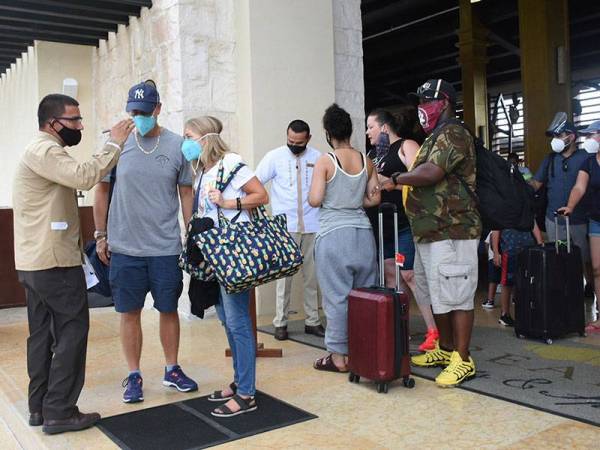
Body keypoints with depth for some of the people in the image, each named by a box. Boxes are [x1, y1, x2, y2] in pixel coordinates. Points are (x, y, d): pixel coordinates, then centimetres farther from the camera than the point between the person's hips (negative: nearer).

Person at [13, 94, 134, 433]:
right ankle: (60, 412, 0)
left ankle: (40, 408, 19)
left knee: (43, 334, 12)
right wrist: (114, 145, -21)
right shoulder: (45, 150, -14)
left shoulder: (44, 150, 21)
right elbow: (84, 176, -29)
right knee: (73, 330, -5)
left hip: (37, 261, 11)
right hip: (54, 261, -11)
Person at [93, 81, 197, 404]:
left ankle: (172, 370, 28)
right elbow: (102, 190, 7)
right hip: (125, 247, 0)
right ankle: (134, 376, 23)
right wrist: (101, 236, 5)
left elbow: (186, 193, 6)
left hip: (166, 247, 0)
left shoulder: (177, 145, 0)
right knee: (130, 313, 8)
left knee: (169, 310, 11)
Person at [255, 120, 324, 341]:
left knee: (312, 275, 7)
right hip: (286, 227, -2)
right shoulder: (274, 157, 0)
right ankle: (280, 322, 10)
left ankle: (312, 321, 17)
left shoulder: (317, 157, 4)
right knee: (284, 275, 0)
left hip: (312, 226, 2)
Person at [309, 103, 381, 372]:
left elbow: (314, 200, -11)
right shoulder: (366, 161, 6)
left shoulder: (325, 161, -7)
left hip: (333, 234, -5)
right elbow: (374, 198, 9)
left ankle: (339, 356, 10)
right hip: (363, 232, 5)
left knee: (337, 297, 2)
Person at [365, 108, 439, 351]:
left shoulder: (406, 146, -4)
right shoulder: (372, 153, 19)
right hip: (379, 225, 8)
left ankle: (433, 331, -3)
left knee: (410, 276, -10)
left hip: (404, 224, -8)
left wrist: (389, 181, -18)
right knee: (390, 275, 10)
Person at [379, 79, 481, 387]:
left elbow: (430, 173, -23)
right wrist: (401, 183, 8)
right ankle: (445, 348, 28)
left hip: (452, 232, -11)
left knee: (455, 295, -6)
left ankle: (462, 360, 2)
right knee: (435, 293, 16)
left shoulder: (453, 133, -11)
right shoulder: (435, 138, 22)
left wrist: (396, 180, -10)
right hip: (429, 234, 11)